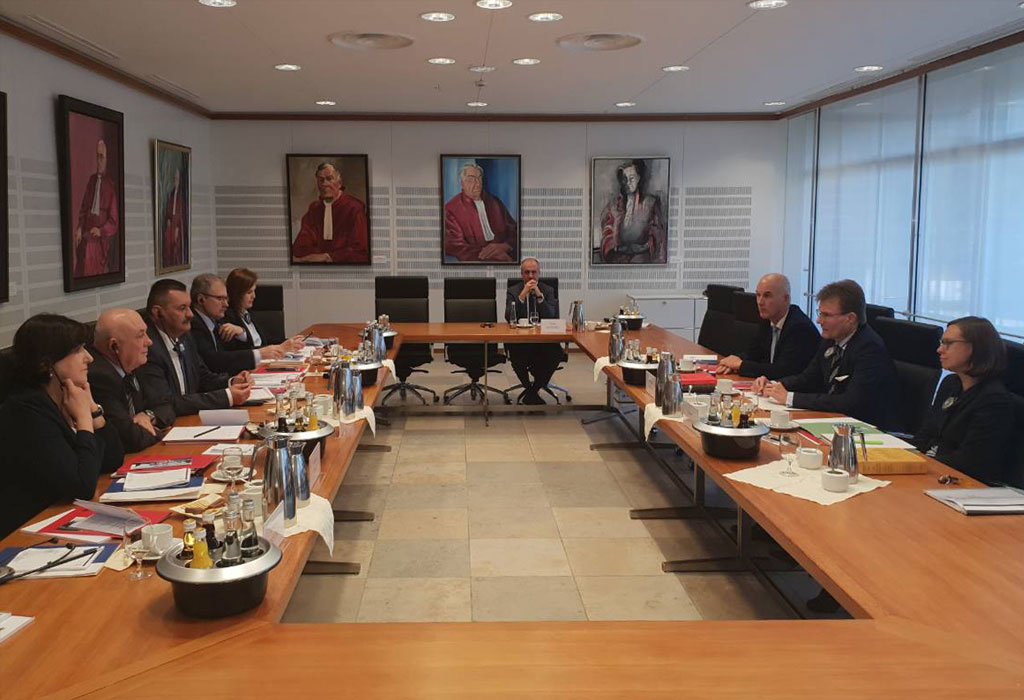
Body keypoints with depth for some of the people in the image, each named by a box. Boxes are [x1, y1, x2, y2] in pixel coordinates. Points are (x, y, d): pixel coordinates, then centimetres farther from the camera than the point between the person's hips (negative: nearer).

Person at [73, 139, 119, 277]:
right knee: (82, 271, 1)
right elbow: (83, 208, 14)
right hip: (85, 235, 5)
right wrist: (79, 228, 1)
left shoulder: (111, 185, -8)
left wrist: (101, 231, -17)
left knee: (97, 271, -3)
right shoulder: (91, 179, 9)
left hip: (100, 239, -4)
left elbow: (114, 220, -5)